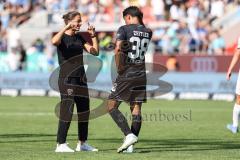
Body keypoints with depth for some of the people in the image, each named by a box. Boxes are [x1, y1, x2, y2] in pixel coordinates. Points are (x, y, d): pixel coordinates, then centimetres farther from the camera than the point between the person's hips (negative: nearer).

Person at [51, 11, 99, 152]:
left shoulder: (79, 38, 14)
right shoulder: (62, 37, -6)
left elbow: (95, 52, 12)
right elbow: (54, 41, -31)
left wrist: (93, 36, 3)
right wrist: (66, 28, -29)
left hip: (81, 77, 7)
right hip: (67, 78, -7)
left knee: (84, 110, 9)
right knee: (67, 110, -12)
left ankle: (82, 143, 19)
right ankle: (61, 144, -10)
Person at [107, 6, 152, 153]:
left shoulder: (124, 29, -7)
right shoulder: (148, 32, 8)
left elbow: (118, 49, -19)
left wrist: (119, 68, -10)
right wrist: (141, 22, 23)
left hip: (126, 74, -5)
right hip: (141, 75, 6)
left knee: (112, 106, 0)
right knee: (136, 109, 6)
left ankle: (129, 135, -14)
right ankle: (130, 146, 3)